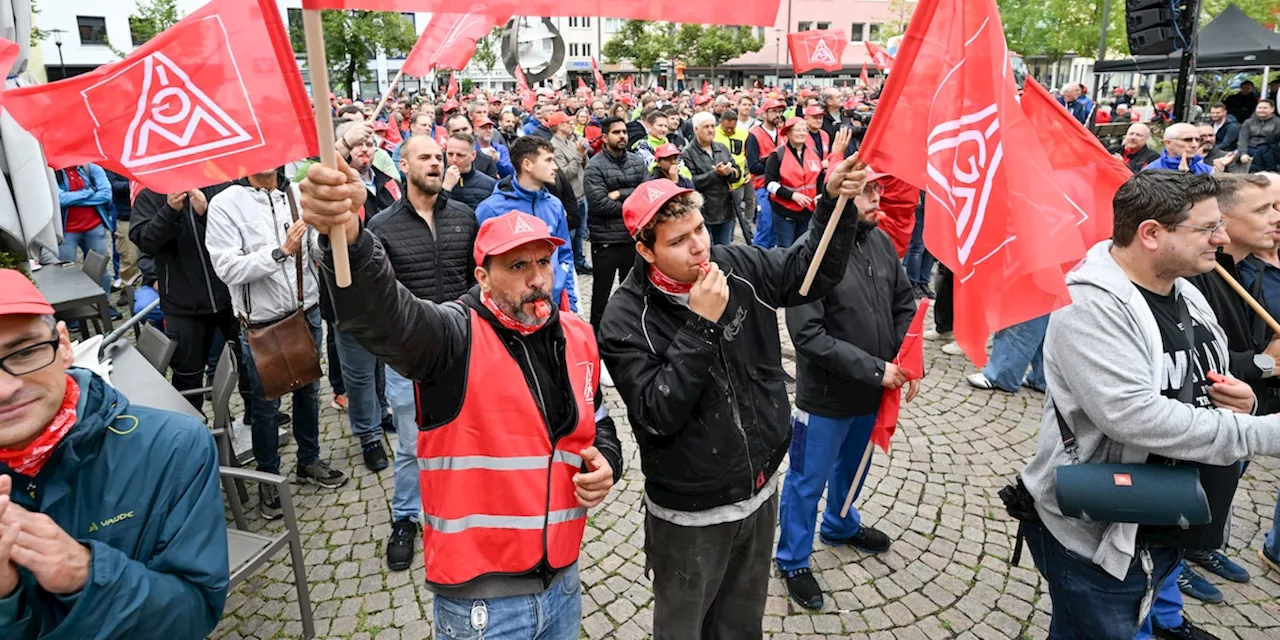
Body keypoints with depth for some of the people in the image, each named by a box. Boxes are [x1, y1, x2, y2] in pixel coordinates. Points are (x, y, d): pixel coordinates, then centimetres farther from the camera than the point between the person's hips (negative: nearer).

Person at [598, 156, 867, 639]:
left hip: (760, 490, 4)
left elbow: (812, 272, 1)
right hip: (690, 513, -4)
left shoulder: (739, 267, -9)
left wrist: (835, 201, -14)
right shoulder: (625, 319, -21)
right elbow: (658, 415, -26)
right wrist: (700, 326, -31)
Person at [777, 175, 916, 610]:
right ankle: (792, 561, 35)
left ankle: (841, 526, 57)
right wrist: (874, 369, -23)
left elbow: (904, 303, 7)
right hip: (826, 397, -7)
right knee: (807, 481, 12)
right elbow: (808, 335, -27)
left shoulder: (881, 241, -5)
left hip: (872, 392, 7)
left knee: (854, 467, 29)